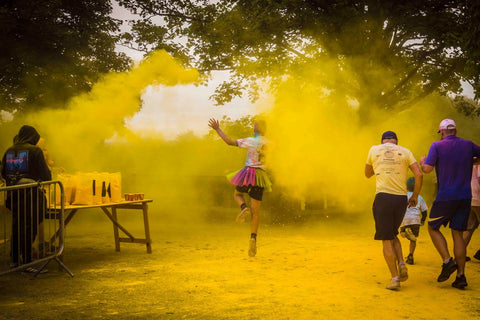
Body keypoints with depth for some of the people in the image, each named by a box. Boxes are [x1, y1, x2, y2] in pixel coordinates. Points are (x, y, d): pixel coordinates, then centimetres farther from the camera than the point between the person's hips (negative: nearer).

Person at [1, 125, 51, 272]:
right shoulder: (34, 150, -8)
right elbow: (45, 174, -8)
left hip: (13, 194, 6)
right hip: (30, 194, -6)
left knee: (16, 226, 15)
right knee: (29, 227, -3)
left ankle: (14, 260, 21)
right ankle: (27, 262, -3)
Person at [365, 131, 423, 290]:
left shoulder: (374, 149, 12)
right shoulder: (405, 151, 11)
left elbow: (367, 174, 24)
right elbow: (419, 174, 1)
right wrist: (414, 196, 11)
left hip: (383, 197, -2)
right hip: (401, 198, 2)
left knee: (386, 240, 3)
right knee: (392, 235, 22)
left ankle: (395, 277, -2)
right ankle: (401, 264, 2)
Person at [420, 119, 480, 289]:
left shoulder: (437, 146, -6)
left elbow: (427, 169, -14)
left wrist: (422, 161, 8)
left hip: (446, 197, -4)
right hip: (465, 197, 4)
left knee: (433, 227, 14)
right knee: (458, 234, 8)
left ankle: (447, 261, -3)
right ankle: (461, 275, 3)